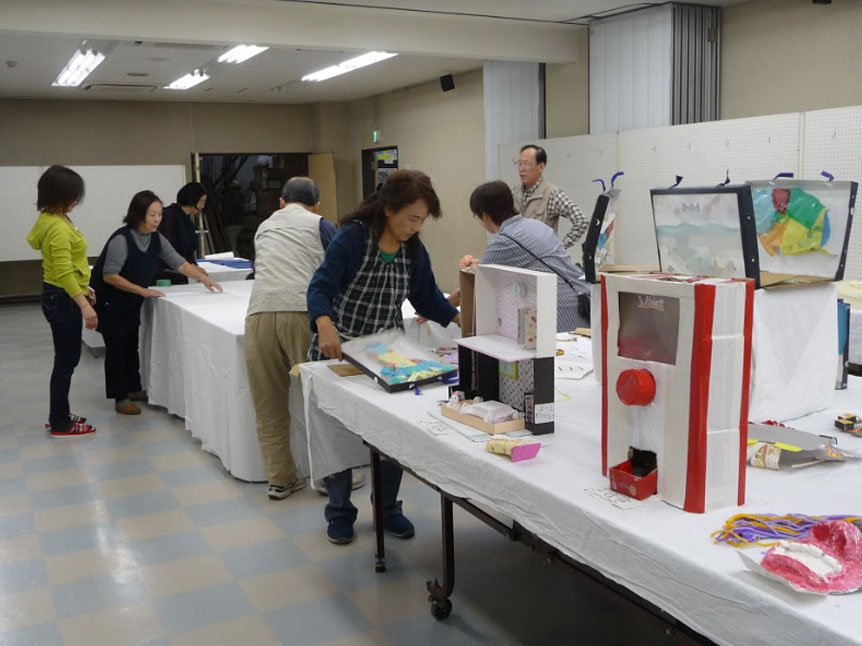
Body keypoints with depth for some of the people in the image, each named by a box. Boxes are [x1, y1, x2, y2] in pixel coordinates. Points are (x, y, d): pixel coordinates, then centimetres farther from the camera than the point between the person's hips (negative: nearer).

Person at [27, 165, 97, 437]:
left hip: (59, 295, 10)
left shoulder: (51, 219, 8)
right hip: (62, 299, -10)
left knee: (67, 358, 18)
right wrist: (84, 306, -34)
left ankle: (59, 415, 30)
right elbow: (63, 273, -29)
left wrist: (83, 290, 23)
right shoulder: (58, 227, -24)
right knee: (66, 361, 0)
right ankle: (60, 424, 11)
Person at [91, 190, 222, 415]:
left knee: (131, 343, 15)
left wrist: (204, 278, -13)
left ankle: (133, 388, 29)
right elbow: (109, 276, -26)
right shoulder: (121, 239, -26)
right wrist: (143, 291, -28)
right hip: (109, 302, -7)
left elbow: (179, 263, -1)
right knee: (117, 346, -3)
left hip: (132, 302, 7)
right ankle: (120, 398, 5)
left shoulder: (157, 239, -4)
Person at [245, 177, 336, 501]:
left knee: (269, 405, 9)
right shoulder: (320, 225, 15)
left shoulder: (264, 227, 28)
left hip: (259, 313, 4)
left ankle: (280, 479, 16)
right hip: (303, 312, -3)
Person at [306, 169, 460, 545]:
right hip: (339, 350, -4)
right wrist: (325, 325, -45)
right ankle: (339, 512, 24)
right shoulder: (352, 237, -18)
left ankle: (387, 507, 23)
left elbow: (426, 296, 11)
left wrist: (457, 317, -3)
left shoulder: (414, 250, 1)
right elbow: (320, 288, -27)